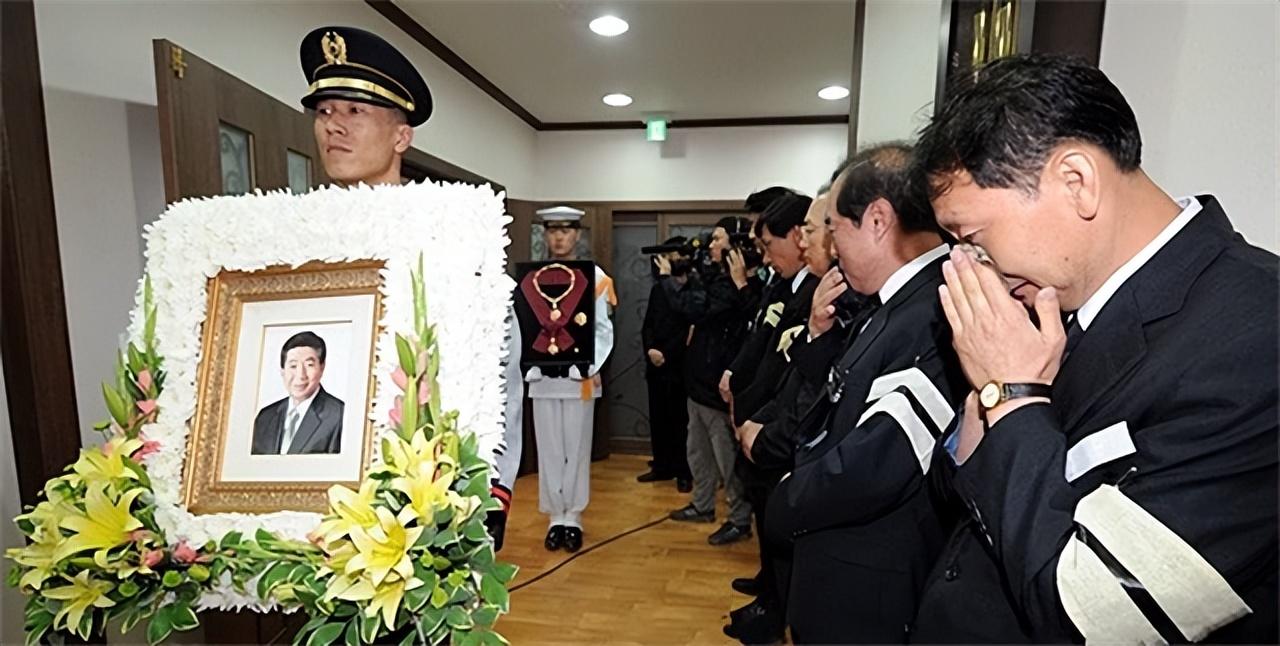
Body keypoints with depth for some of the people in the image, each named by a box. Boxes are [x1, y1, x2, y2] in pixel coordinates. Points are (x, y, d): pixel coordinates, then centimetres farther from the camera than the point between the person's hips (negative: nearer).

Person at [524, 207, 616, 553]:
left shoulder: (596, 276, 2)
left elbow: (603, 329, 0)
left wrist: (590, 366, -11)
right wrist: (529, 365, -11)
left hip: (580, 375, -1)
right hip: (543, 375, 1)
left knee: (577, 448, 7)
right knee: (549, 449, 9)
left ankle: (573, 517, 21)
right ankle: (555, 518, 22)